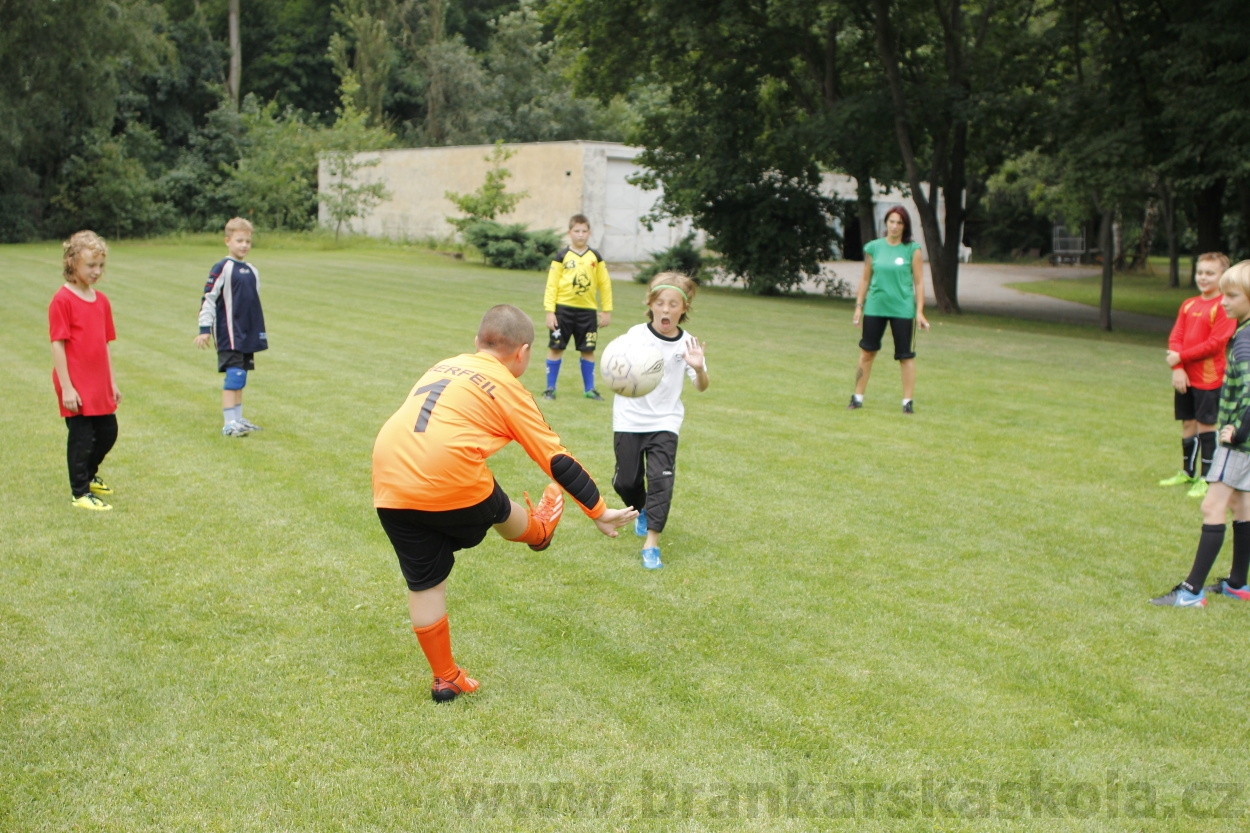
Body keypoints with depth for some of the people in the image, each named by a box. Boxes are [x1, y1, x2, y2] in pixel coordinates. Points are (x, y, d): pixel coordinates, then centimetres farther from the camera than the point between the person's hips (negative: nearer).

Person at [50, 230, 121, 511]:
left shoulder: (102, 300, 8)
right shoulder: (62, 300, -12)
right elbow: (57, 345, -14)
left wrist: (112, 383, 13)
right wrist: (66, 387, -17)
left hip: (100, 385, 7)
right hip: (76, 387, -7)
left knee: (108, 432, 15)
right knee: (81, 436, 0)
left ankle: (89, 475, 39)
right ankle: (79, 493, 14)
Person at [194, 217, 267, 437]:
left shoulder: (252, 271, 13)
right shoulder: (222, 269, -8)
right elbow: (208, 299, -10)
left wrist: (259, 334, 24)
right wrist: (204, 329, -15)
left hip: (248, 335, 7)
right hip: (229, 335, -7)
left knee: (240, 378, 12)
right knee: (234, 376, -11)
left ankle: (238, 419, 20)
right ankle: (229, 424, -10)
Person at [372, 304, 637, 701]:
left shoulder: (443, 366, 21)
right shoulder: (509, 389, 5)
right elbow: (556, 460, 6)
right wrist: (600, 511, 13)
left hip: (389, 486, 6)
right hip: (451, 483, -6)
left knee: (424, 582, 16)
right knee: (502, 513, 27)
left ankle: (445, 678, 29)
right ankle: (539, 531, 57)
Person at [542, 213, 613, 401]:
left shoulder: (595, 257, 5)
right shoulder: (562, 256, -2)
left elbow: (605, 284, 10)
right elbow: (551, 285, -3)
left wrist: (606, 311, 7)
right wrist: (550, 311, -9)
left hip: (587, 310, 2)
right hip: (563, 308, -2)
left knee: (588, 350, 6)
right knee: (556, 348, 2)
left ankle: (589, 389, 16)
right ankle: (550, 388, 11)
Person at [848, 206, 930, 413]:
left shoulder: (913, 249, -2)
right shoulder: (874, 248, 4)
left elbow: (919, 282, -1)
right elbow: (865, 279, 10)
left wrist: (919, 311, -6)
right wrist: (858, 306, 7)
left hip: (903, 309, -2)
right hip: (875, 308, 2)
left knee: (906, 356, 1)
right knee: (867, 352, 7)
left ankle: (908, 401, 9)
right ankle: (858, 397, 17)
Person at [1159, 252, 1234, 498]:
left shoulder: (1223, 307, -11)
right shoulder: (1188, 305, 10)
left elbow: (1215, 343, -17)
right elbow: (1175, 337, 3)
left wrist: (1181, 356, -15)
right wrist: (1177, 369, -10)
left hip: (1209, 378, -6)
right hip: (1185, 376, 6)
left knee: (1205, 425, -2)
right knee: (1188, 424, 15)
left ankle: (1206, 478, 7)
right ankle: (1187, 473, 28)